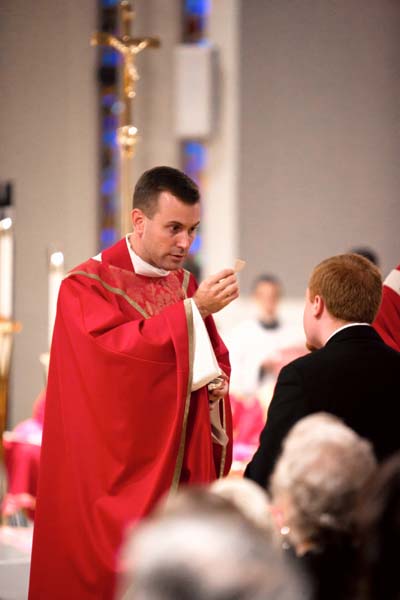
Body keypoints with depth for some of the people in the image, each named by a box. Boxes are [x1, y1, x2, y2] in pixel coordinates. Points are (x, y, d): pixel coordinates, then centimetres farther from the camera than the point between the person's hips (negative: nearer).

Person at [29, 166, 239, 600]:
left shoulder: (185, 285, 12)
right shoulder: (87, 285, -8)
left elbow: (211, 356, 20)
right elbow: (114, 349, -22)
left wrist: (216, 378, -4)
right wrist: (193, 309, -26)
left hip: (181, 472, 6)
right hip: (118, 469, -5)